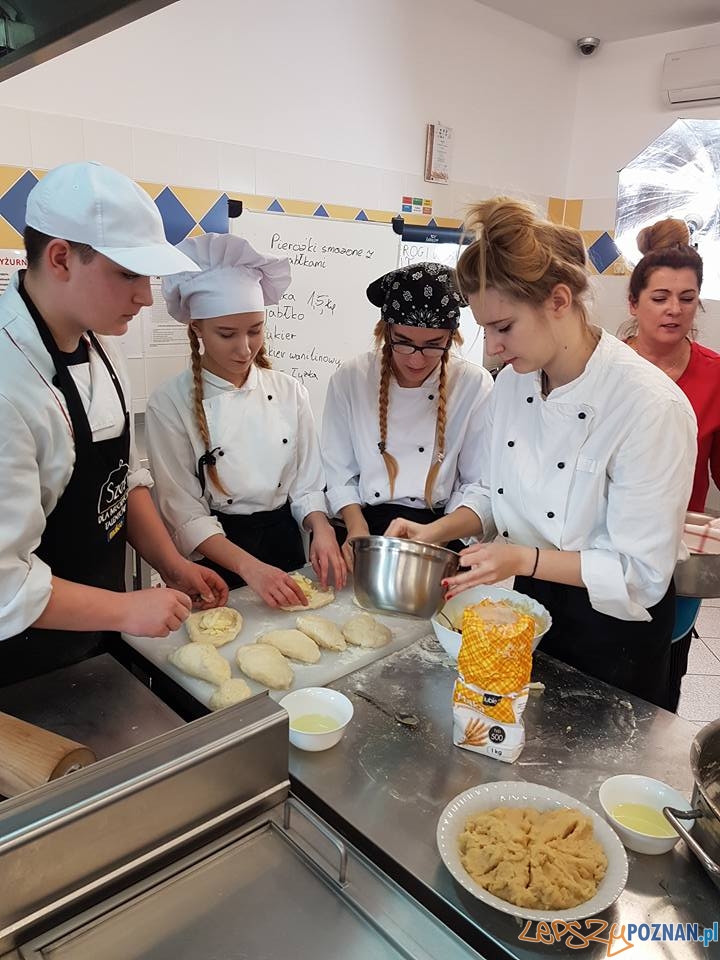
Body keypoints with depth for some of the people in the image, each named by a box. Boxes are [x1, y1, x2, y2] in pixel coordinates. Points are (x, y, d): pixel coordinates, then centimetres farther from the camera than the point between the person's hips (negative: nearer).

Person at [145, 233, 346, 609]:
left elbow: (307, 484, 3)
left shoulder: (289, 392, -2)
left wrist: (321, 529, -17)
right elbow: (184, 513, -14)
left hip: (285, 543, 4)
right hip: (214, 558, -3)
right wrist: (248, 566, -26)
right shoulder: (169, 405, -12)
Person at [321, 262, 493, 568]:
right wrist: (357, 526, -10)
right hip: (368, 525, 1)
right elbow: (339, 471, 4)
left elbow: (478, 484, -1)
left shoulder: (475, 385, -4)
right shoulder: (349, 379, -1)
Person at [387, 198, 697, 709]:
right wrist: (436, 531, -11)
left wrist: (525, 559, -31)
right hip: (523, 609, 6)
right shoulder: (513, 384, -5)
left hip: (610, 632, -5)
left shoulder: (650, 406, -26)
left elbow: (641, 573, -21)